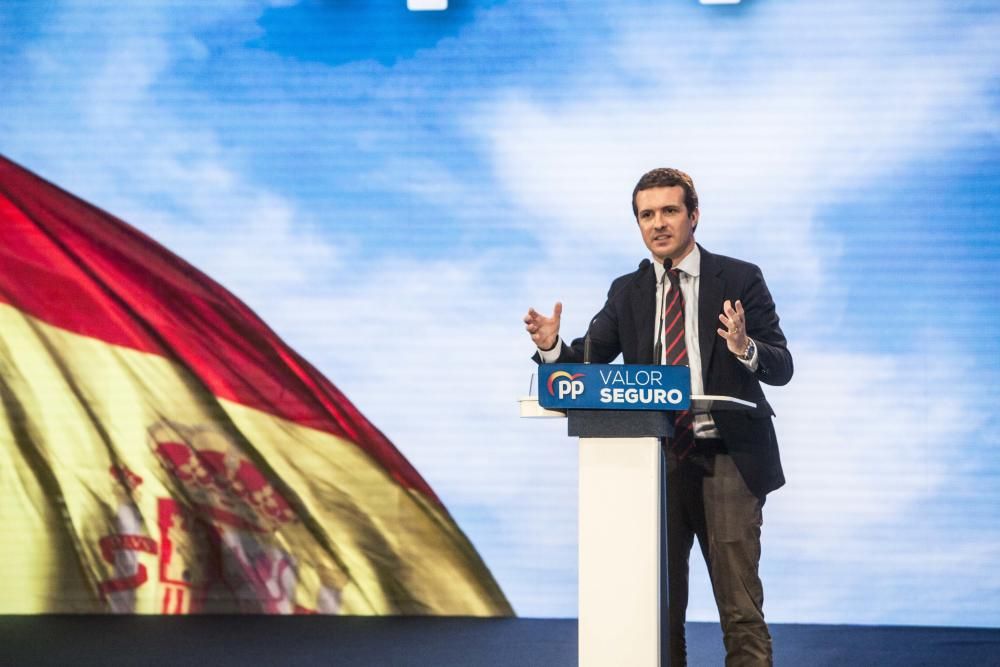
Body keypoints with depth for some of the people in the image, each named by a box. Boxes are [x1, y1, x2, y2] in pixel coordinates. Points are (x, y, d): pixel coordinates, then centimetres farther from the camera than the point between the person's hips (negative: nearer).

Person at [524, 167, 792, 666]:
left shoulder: (739, 280, 0)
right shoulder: (627, 292, 9)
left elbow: (781, 368, -4)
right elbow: (586, 360, 2)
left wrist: (745, 348, -26)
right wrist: (551, 346, -19)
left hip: (726, 461, -3)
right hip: (658, 462, 3)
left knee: (740, 608, -2)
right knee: (660, 606, 8)